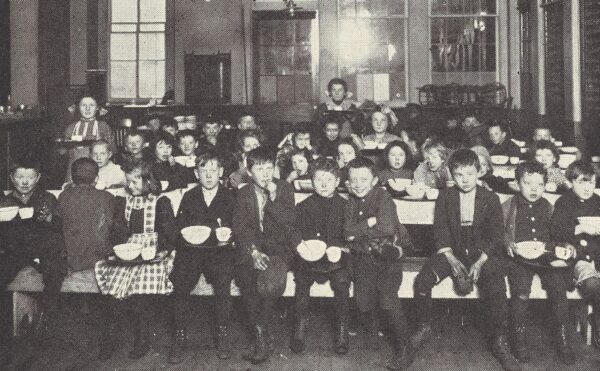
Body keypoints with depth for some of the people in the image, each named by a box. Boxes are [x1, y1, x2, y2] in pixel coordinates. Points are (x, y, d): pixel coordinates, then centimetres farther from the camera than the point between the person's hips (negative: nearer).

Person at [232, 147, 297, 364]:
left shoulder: (284, 189, 5)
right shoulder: (243, 194, 9)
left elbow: (290, 222, -5)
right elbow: (239, 228, 0)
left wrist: (273, 198, -15)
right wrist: (253, 251, -16)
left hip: (278, 248, -1)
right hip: (250, 249, 2)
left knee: (272, 279, -33)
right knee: (245, 277, -29)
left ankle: (261, 328, -12)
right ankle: (261, 337, -16)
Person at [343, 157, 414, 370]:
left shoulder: (383, 197, -7)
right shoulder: (352, 202, 8)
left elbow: (387, 228, -22)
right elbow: (348, 233, -3)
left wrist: (359, 232, -10)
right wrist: (370, 222, -14)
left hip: (388, 254, -4)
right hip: (364, 255, 4)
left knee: (388, 300, -20)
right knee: (363, 301, -11)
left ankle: (402, 351, -5)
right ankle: (371, 326, 25)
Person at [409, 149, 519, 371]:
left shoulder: (490, 199, 2)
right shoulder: (445, 197, 4)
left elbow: (496, 237, -1)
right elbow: (441, 235, 0)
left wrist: (479, 263, -17)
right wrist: (454, 262, -16)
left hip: (483, 254, -1)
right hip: (451, 252, 1)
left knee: (496, 288, -30)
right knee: (422, 282, -23)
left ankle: (500, 343, -11)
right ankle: (424, 328, 2)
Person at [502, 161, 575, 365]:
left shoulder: (548, 207, 18)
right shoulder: (508, 206, 10)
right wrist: (508, 242, -10)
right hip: (518, 257, -2)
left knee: (559, 284, -24)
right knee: (521, 287, -29)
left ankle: (563, 337, -11)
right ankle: (520, 337, -13)